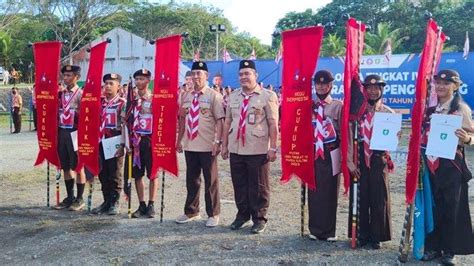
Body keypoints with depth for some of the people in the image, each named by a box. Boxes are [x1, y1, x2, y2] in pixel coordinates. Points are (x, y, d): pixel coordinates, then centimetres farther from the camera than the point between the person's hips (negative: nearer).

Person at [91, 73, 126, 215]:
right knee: (103, 173, 10)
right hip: (101, 142, 6)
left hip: (115, 143, -5)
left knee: (115, 174, 2)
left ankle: (115, 203, 11)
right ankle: (106, 201, 21)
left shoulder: (122, 103, -6)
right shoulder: (99, 102, 11)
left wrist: (121, 144, -16)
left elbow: (125, 125, -10)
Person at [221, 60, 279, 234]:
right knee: (239, 185, 13)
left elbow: (273, 124, -6)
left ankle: (259, 219, 18)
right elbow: (227, 122, 15)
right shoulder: (233, 97, 12)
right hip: (236, 149, 5)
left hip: (258, 150, -5)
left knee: (258, 187, 5)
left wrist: (273, 148, -10)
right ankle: (242, 214, 28)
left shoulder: (267, 96, -4)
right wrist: (224, 145, 12)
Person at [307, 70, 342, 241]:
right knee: (314, 191, 6)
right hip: (312, 153, 2)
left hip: (331, 155, -2)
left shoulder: (338, 106, 0)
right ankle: (315, 229, 19)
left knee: (330, 192, 4)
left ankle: (329, 231, 16)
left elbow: (343, 131, 0)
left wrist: (344, 155, -4)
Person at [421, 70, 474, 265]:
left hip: (451, 164, -4)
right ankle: (433, 246, 20)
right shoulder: (431, 108, 9)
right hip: (431, 163, 5)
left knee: (451, 207, 4)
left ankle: (449, 250, 15)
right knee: (433, 205, 9)